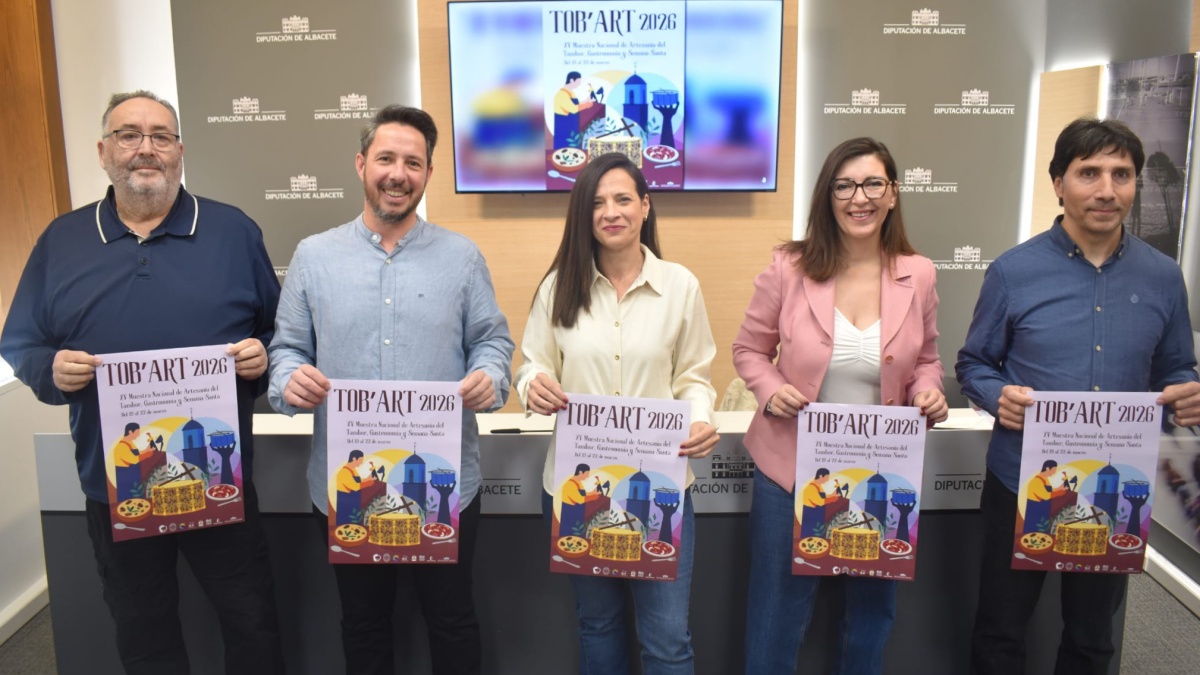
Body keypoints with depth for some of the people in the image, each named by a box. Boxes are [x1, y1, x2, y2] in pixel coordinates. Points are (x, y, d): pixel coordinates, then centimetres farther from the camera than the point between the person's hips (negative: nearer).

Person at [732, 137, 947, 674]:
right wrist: (770, 390, -19)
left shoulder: (918, 274, -3)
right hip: (793, 469, -2)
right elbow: (749, 349, 0)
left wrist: (928, 392, -13)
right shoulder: (789, 267, -10)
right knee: (776, 619, 12)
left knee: (871, 614, 22)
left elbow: (926, 361, 9)